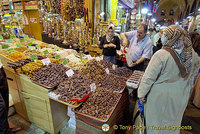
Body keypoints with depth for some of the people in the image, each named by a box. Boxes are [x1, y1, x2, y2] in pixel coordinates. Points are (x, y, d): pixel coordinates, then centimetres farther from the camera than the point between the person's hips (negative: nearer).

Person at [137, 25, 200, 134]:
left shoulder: (161, 55, -26)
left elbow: (148, 78, -25)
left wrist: (141, 94, -13)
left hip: (161, 96, -5)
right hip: (182, 96, 6)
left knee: (157, 123, 18)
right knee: (173, 122, 29)